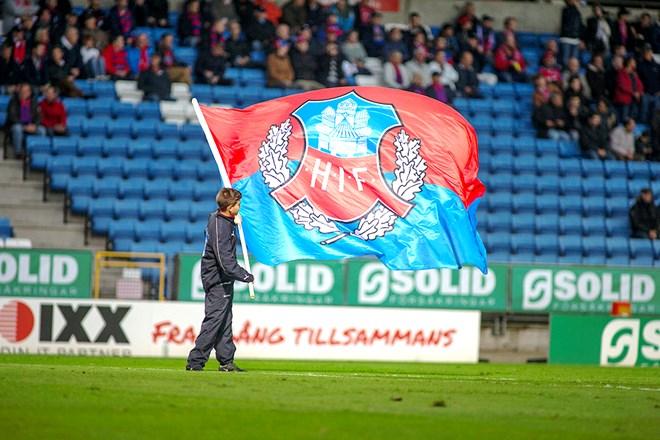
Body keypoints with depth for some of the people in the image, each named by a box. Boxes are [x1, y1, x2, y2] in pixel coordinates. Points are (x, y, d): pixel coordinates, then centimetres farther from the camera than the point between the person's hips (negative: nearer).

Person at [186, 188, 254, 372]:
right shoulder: (220, 228, -26)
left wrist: (234, 222, 14)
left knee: (224, 322, 14)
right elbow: (227, 264, -29)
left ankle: (226, 361, 20)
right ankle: (195, 361, -8)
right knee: (214, 319, -9)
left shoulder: (216, 217, 3)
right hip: (218, 280, -10)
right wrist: (247, 277, -20)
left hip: (222, 280, 10)